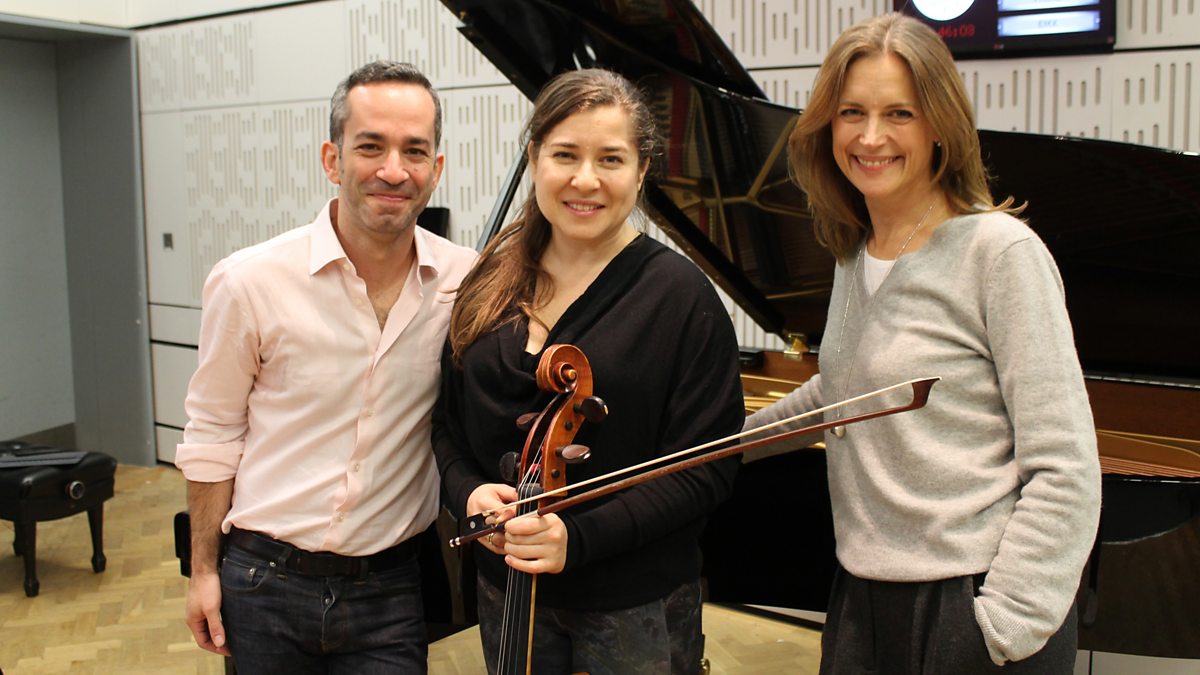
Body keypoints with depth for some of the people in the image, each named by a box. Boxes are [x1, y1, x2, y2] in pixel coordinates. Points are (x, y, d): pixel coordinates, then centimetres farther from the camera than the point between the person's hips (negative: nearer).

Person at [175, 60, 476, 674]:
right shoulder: (250, 282, -12)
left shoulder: (466, 282, -8)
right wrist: (204, 570, 2)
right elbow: (213, 435, -2)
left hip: (391, 588, 1)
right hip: (265, 579, 0)